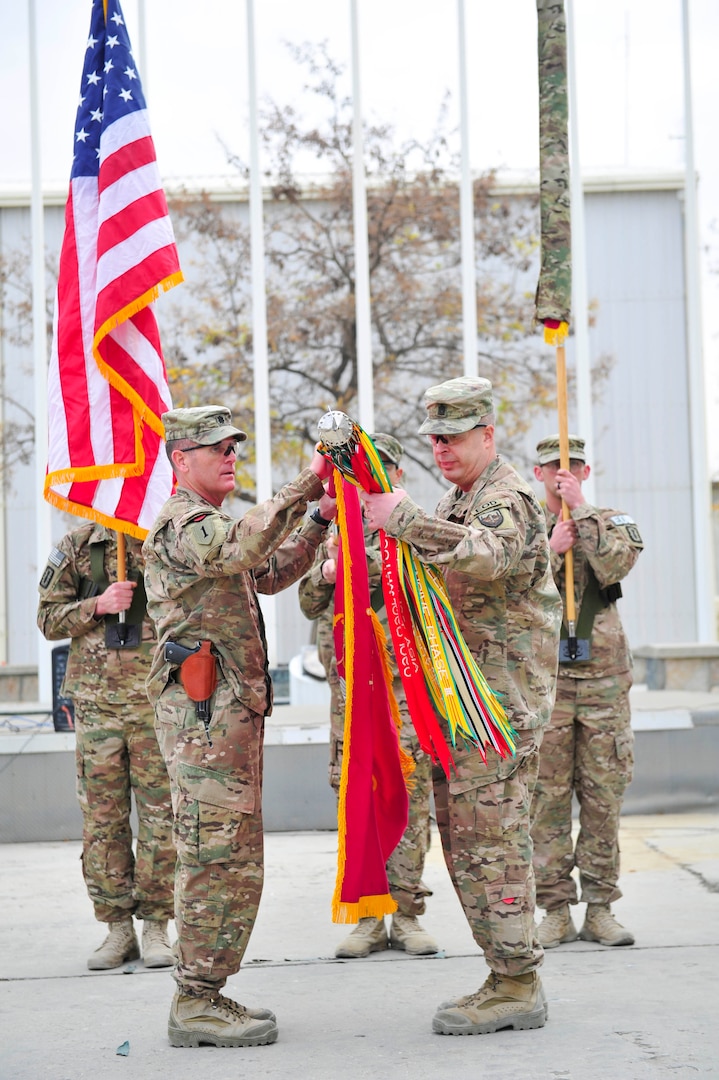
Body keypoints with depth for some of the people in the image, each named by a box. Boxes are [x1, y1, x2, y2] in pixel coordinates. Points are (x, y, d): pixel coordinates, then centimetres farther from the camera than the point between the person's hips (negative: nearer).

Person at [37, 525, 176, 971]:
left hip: (158, 700, -1)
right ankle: (118, 928, 12)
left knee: (161, 816, -1)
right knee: (102, 818, 3)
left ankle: (156, 926, 8)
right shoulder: (79, 545, 8)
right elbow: (49, 619, 7)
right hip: (96, 702, 1)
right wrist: (98, 606, -8)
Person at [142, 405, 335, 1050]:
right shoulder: (181, 524, -9)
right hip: (206, 711, -11)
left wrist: (319, 522, 18)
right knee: (220, 858, -11)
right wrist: (305, 488, -33)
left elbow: (270, 573, 30)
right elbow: (242, 549, -30)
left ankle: (204, 995, 16)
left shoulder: (208, 523, 24)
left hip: (231, 711, 11)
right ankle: (197, 1004, -9)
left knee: (233, 860, 12)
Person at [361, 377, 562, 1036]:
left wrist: (402, 519, -32)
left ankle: (516, 988, -4)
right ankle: (510, 976, 19)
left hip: (500, 696, -10)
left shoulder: (507, 499, -12)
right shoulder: (456, 502, 21)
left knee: (490, 835, -9)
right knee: (462, 834, 12)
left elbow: (483, 556, -33)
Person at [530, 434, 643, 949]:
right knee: (547, 797, -1)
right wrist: (551, 549, -11)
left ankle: (601, 909, 9)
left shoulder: (612, 522, 10)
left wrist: (580, 509, -10)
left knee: (604, 797, 2)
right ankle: (557, 911, 6)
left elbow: (617, 565, -11)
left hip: (603, 678, 0)